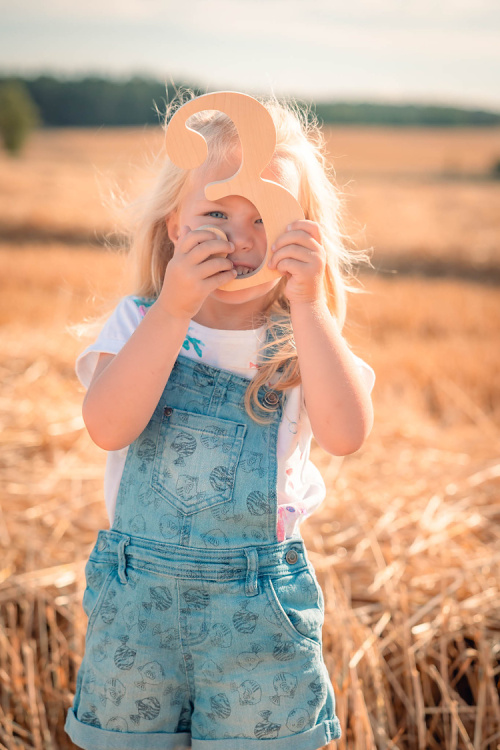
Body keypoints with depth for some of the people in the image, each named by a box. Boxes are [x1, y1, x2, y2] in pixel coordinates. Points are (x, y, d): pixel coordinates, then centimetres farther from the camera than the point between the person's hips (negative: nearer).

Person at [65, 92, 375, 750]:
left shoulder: (305, 338, -2)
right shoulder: (141, 324, -3)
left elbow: (345, 434, -21)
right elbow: (108, 428, -21)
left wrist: (308, 307, -25)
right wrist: (174, 311, -27)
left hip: (262, 616, 0)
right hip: (137, 597, 1)